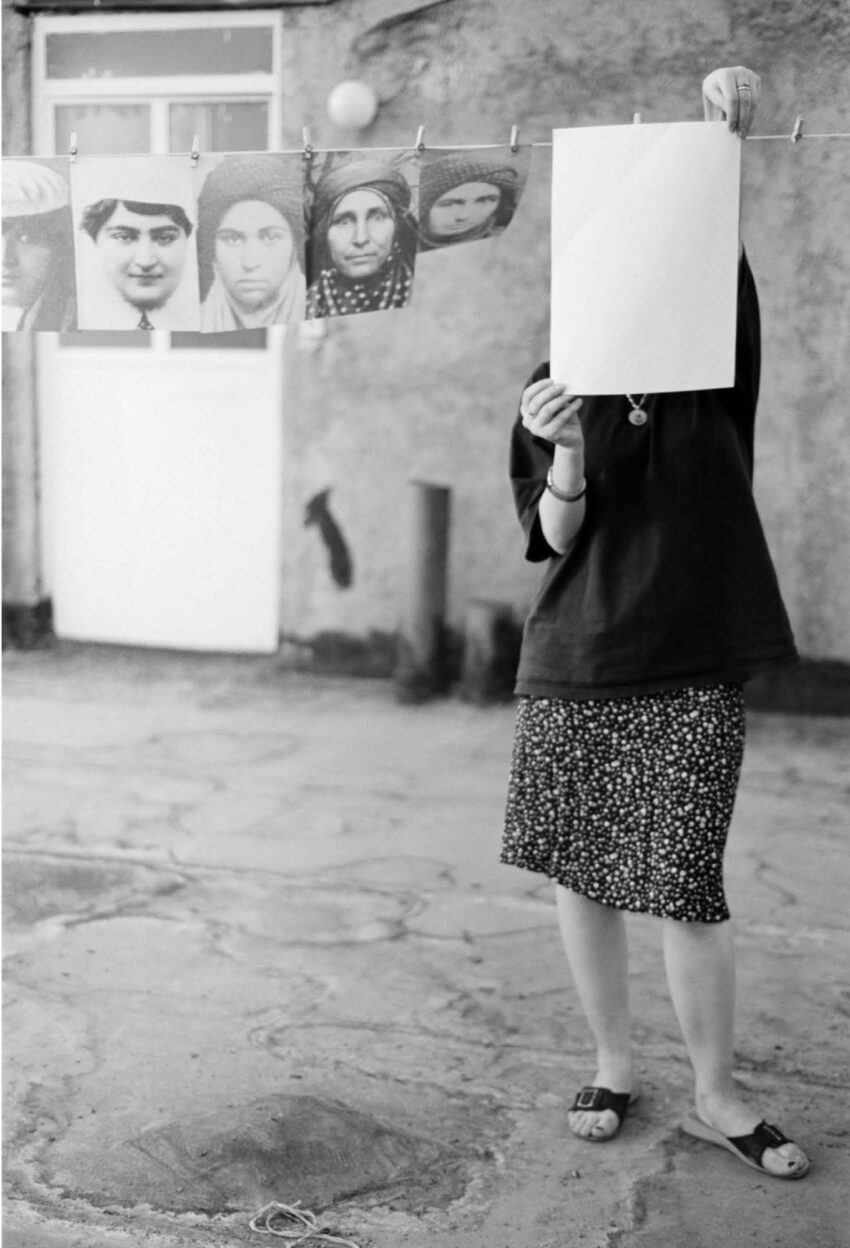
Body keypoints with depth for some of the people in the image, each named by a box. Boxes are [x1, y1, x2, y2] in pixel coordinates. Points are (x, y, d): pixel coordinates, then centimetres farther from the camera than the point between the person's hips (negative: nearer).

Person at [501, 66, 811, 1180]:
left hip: (694, 665, -2)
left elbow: (723, 257, -15)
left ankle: (716, 1097, 17)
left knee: (685, 885, -2)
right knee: (580, 874, 9)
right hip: (577, 662, 2)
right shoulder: (559, 393, 5)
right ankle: (613, 1066, 28)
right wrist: (567, 452, -21)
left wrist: (726, 140, -30)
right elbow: (553, 538, -3)